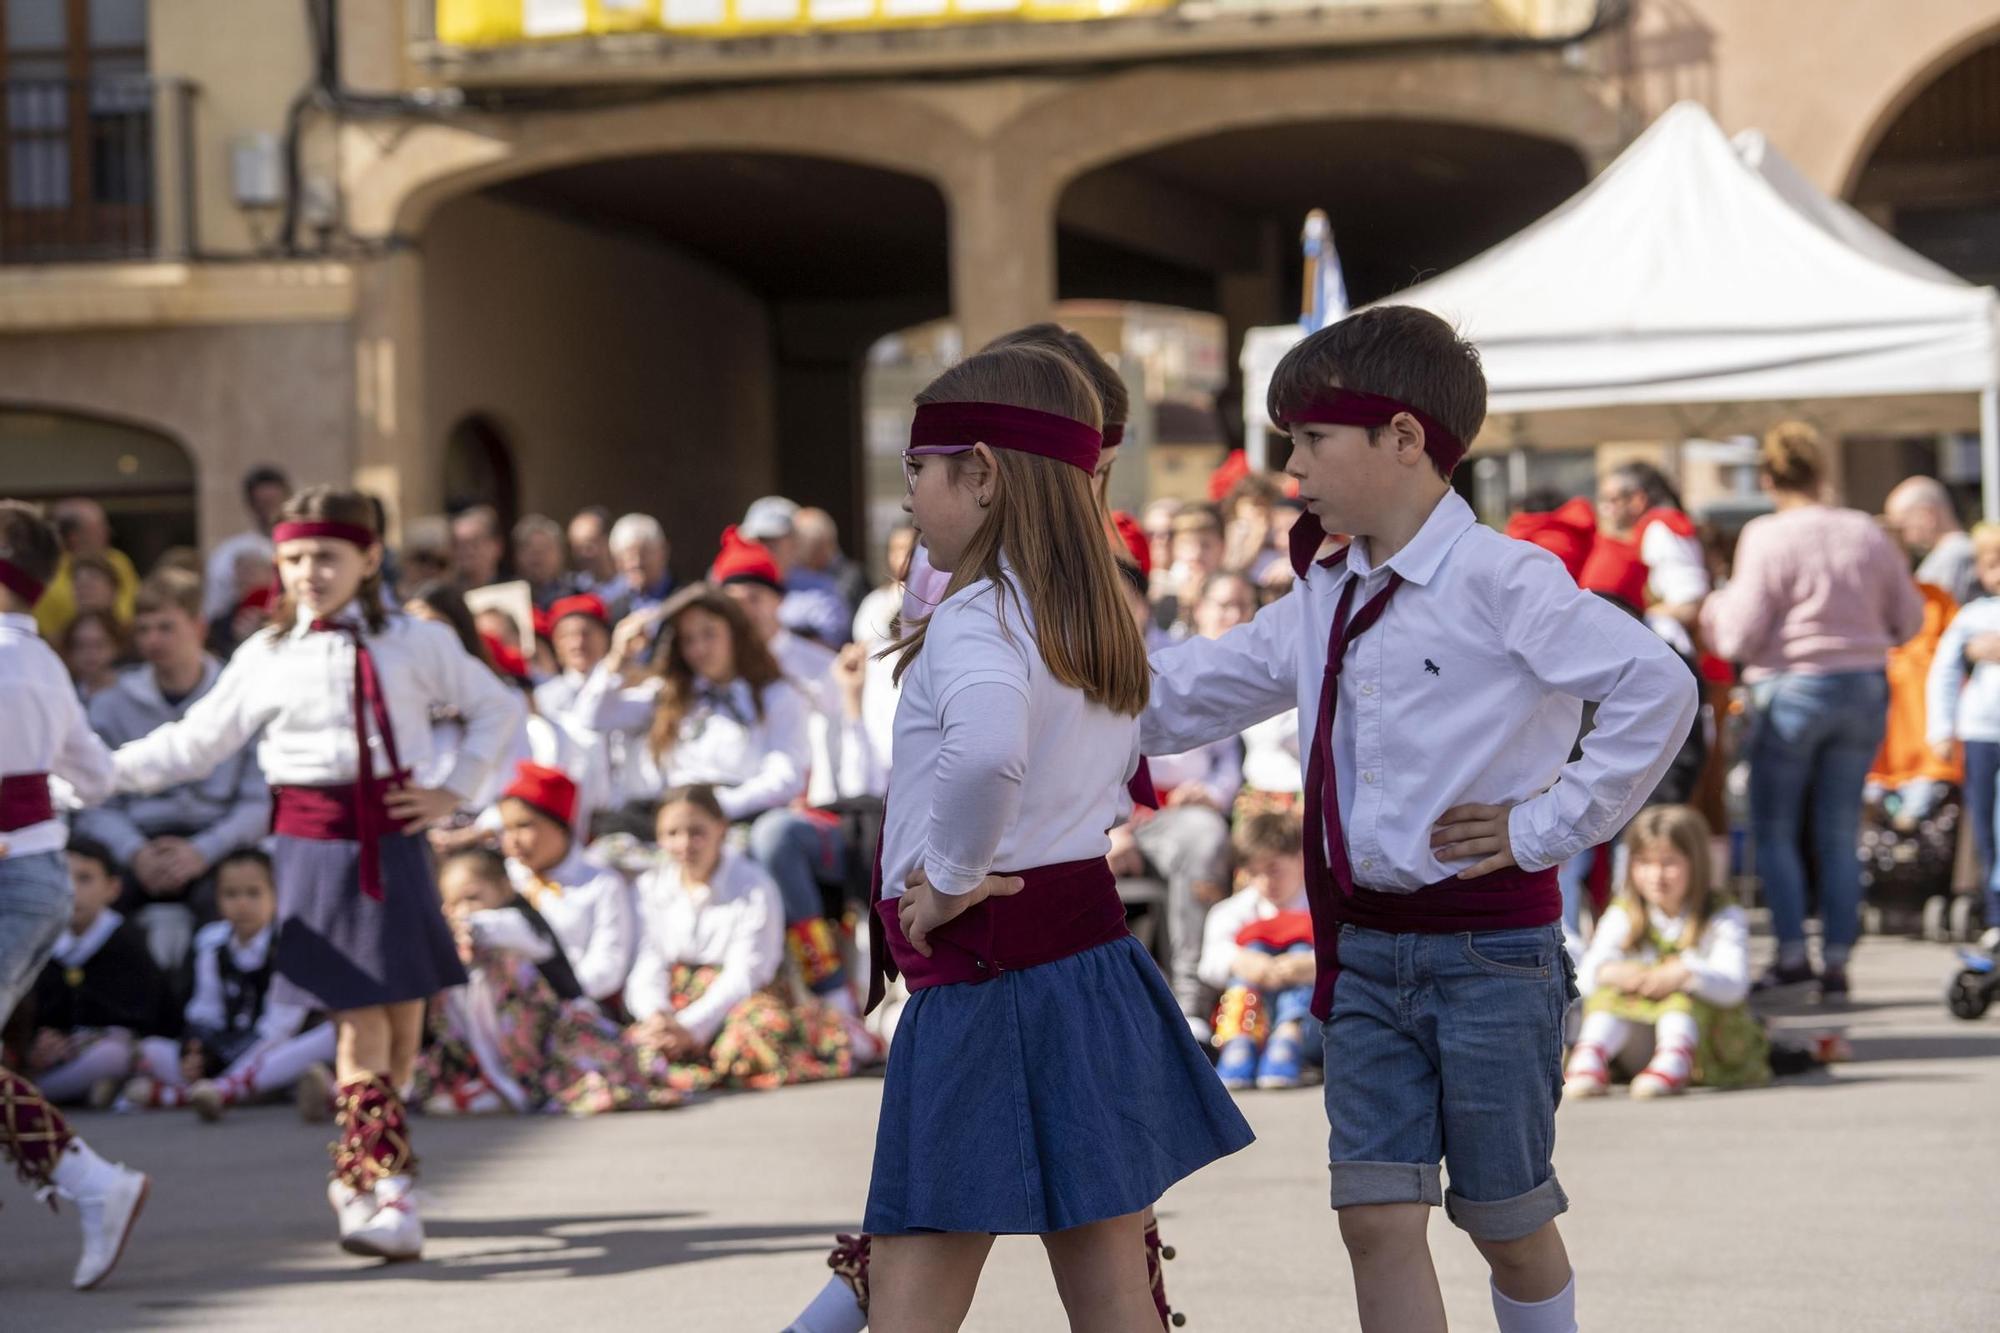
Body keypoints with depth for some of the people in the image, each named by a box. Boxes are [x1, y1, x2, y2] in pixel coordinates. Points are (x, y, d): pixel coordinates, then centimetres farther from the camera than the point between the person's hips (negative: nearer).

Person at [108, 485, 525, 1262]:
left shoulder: (415, 644, 4)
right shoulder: (265, 658, 5)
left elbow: (497, 707, 15)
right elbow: (195, 744, 9)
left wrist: (454, 790, 4)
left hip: (394, 841, 1)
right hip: (314, 846, -1)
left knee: (405, 1018, 5)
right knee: (359, 1022, -8)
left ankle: (355, 1171, 24)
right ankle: (389, 1191, -10)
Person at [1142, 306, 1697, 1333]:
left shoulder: (1500, 583, -14)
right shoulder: (1321, 603, 10)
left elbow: (1658, 688, -21)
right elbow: (1182, 698, 15)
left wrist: (1549, 825, -16)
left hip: (1490, 948, -6)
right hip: (1364, 949, 6)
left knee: (1506, 1220, 7)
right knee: (1377, 1215, 1)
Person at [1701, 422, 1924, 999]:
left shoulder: (1767, 540, -10)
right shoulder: (1869, 535, 3)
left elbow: (1739, 637, -12)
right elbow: (1909, 620, 10)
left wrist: (1717, 607, 9)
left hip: (1792, 691, -4)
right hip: (1865, 690, 4)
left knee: (1774, 828, 7)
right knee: (1840, 832, 10)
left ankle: (1791, 953, -2)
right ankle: (1837, 961, 8)